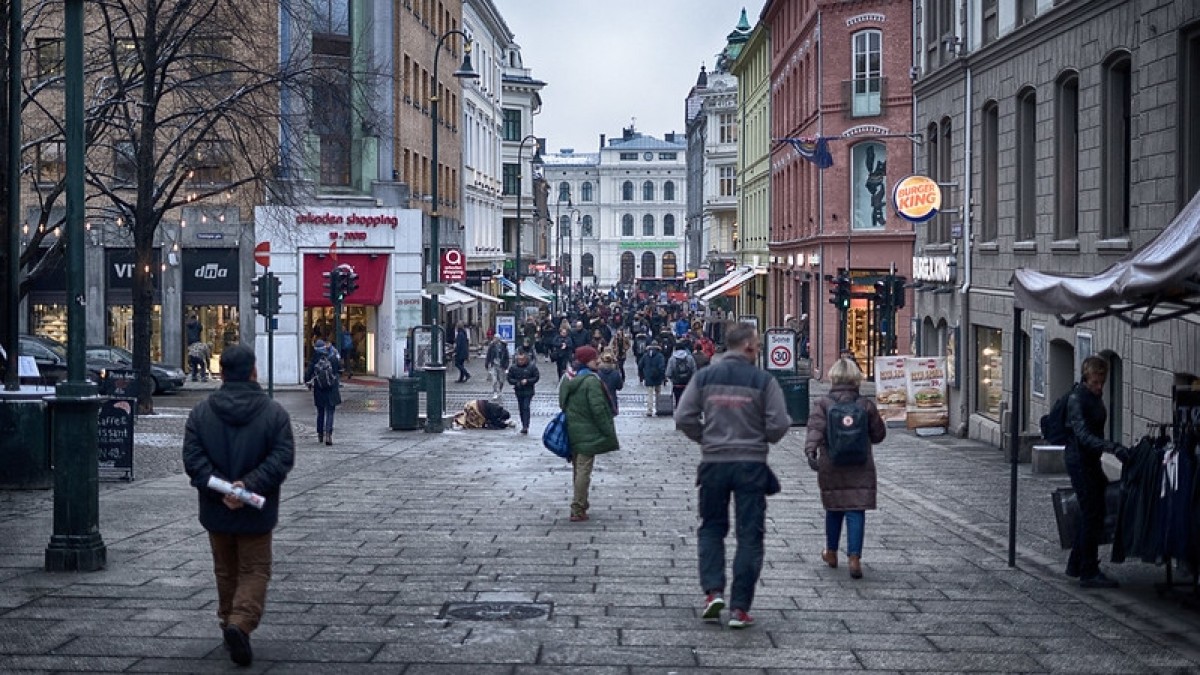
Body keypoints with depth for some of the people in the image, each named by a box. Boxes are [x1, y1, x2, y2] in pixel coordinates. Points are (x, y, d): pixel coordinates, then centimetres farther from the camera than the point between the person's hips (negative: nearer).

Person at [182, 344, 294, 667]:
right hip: (256, 512, -2)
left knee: (226, 571, 19)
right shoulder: (274, 413, -7)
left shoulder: (201, 412, -1)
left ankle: (230, 624, 26)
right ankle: (241, 624, -16)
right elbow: (282, 458, -16)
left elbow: (193, 458, -10)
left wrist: (219, 488, -16)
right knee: (254, 571, 4)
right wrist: (249, 485, -19)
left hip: (216, 511, 2)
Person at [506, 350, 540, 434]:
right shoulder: (513, 367, 0)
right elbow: (509, 379, 4)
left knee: (526, 407, -14)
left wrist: (527, 381, -14)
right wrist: (517, 382, -14)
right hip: (518, 391, 4)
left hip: (528, 391, -4)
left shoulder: (531, 367, -6)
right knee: (521, 409, 10)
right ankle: (524, 426, 21)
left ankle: (525, 426, -18)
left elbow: (537, 377, -1)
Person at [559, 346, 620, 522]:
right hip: (588, 433, -8)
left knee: (578, 469, 18)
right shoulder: (591, 381, -17)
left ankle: (581, 503, 29)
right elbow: (598, 409, -20)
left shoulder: (568, 380, 7)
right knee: (584, 470, -4)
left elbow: (563, 405, 15)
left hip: (571, 432, 8)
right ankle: (578, 510, -5)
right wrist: (609, 433, -13)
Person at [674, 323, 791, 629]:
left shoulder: (704, 376, 0)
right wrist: (762, 440, 11)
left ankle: (713, 591, 3)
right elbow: (779, 424, -10)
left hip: (713, 463, 2)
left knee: (711, 527, 18)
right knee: (749, 535, 5)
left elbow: (683, 417, -3)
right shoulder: (763, 380, -7)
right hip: (751, 464, -2)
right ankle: (740, 608, 4)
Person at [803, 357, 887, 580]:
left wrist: (810, 451, -29)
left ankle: (831, 553, 33)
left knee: (834, 509, 17)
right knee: (856, 512, -2)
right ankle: (854, 558, -13)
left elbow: (815, 428, -19)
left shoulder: (822, 404, -4)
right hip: (860, 467, -1)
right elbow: (878, 434, 7)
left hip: (831, 467, 1)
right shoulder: (866, 405, -1)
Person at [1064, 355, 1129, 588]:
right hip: (1079, 459, -9)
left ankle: (1076, 565, 23)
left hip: (1091, 460, 9)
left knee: (1091, 514, 13)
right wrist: (1112, 447, -38)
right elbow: (1082, 433, -27)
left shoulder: (1095, 396, 11)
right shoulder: (1077, 398, -17)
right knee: (1092, 514, -9)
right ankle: (1089, 573, -6)